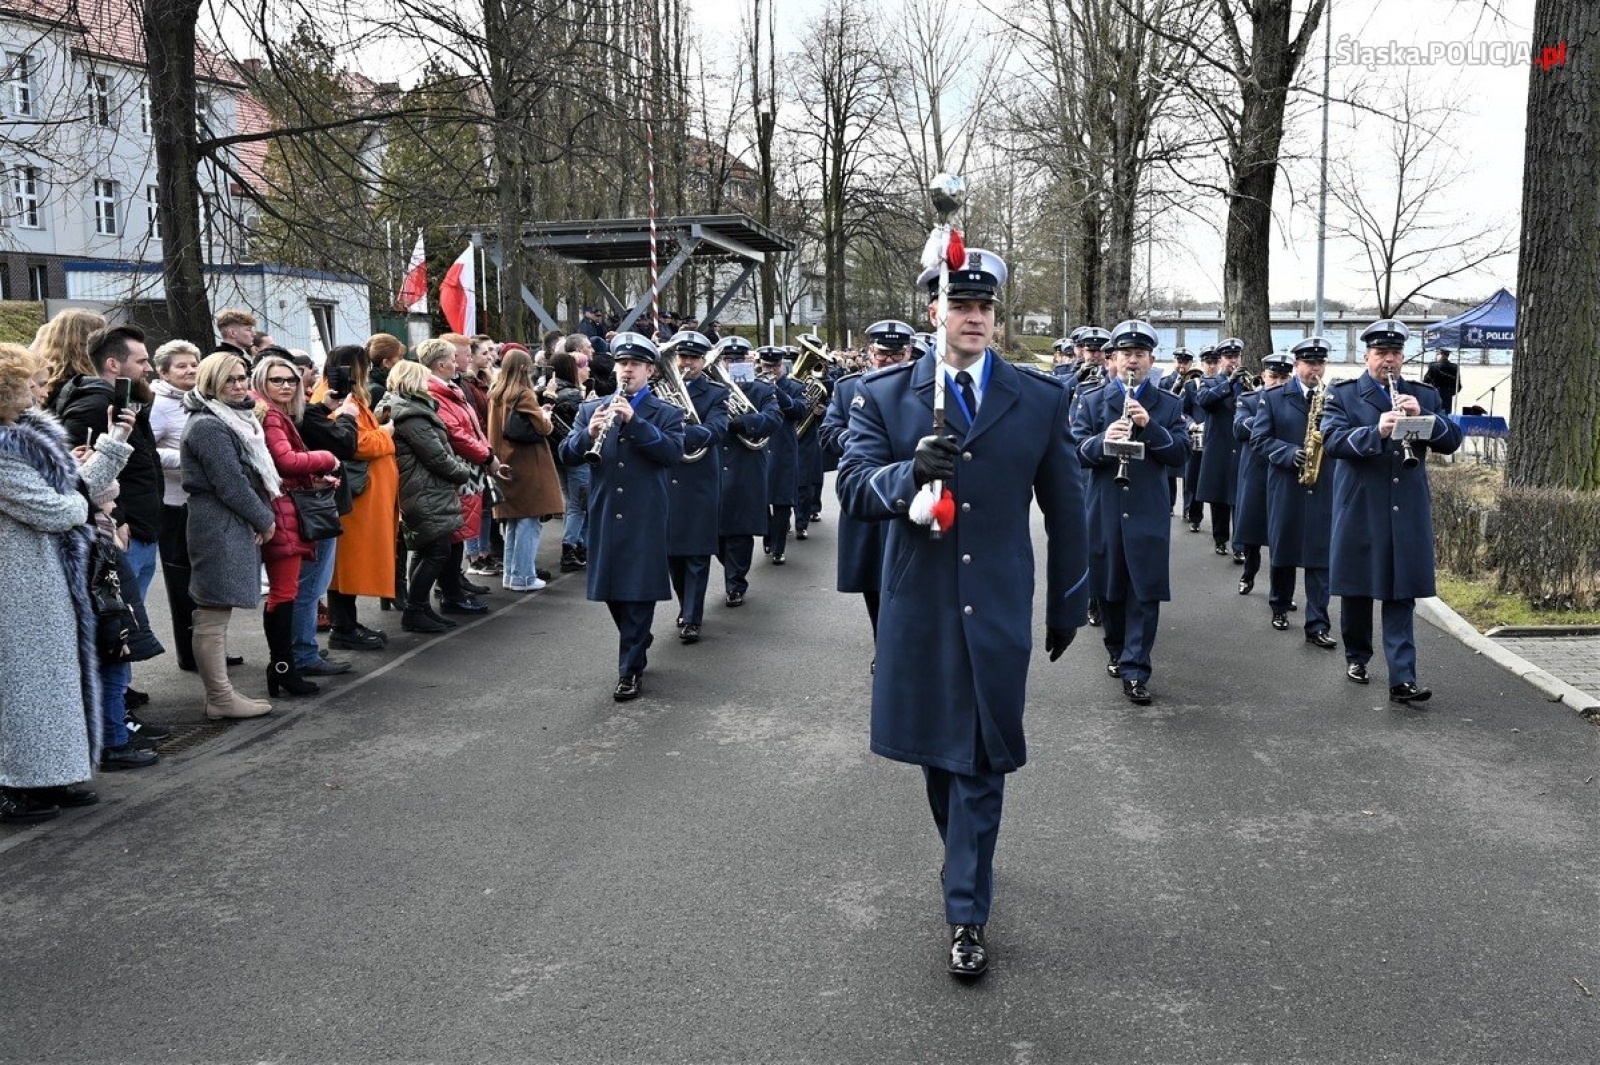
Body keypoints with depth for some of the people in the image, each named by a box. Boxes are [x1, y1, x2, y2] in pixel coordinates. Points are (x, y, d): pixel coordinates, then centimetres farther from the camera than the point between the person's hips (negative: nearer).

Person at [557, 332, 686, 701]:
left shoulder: (666, 414, 1)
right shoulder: (591, 409, 9)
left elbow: (674, 454, -15)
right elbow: (567, 455, 1)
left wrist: (635, 422, -23)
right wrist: (589, 433, -19)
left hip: (645, 518, -3)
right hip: (605, 516, 4)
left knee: (638, 593, -1)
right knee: (612, 589, 13)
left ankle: (631, 671, 7)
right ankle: (638, 642, 36)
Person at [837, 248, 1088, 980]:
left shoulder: (1041, 399, 1)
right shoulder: (883, 394, -1)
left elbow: (1064, 507, 8)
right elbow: (853, 487, -10)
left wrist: (1068, 603, 12)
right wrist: (910, 471, -31)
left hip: (997, 610, -1)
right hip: (918, 606, 1)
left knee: (981, 762, 1)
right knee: (937, 751, 15)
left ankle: (966, 913, 12)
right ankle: (968, 859, 41)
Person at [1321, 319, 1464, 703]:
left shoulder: (1424, 396, 11)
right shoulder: (1342, 395, 2)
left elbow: (1452, 440, 4)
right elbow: (1331, 439, -13)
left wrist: (1422, 417, -14)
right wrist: (1376, 432, -28)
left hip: (1408, 512, 1)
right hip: (1359, 510, -1)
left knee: (1401, 596, -3)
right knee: (1356, 588, 11)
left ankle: (1402, 679, -6)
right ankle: (1356, 655, 31)